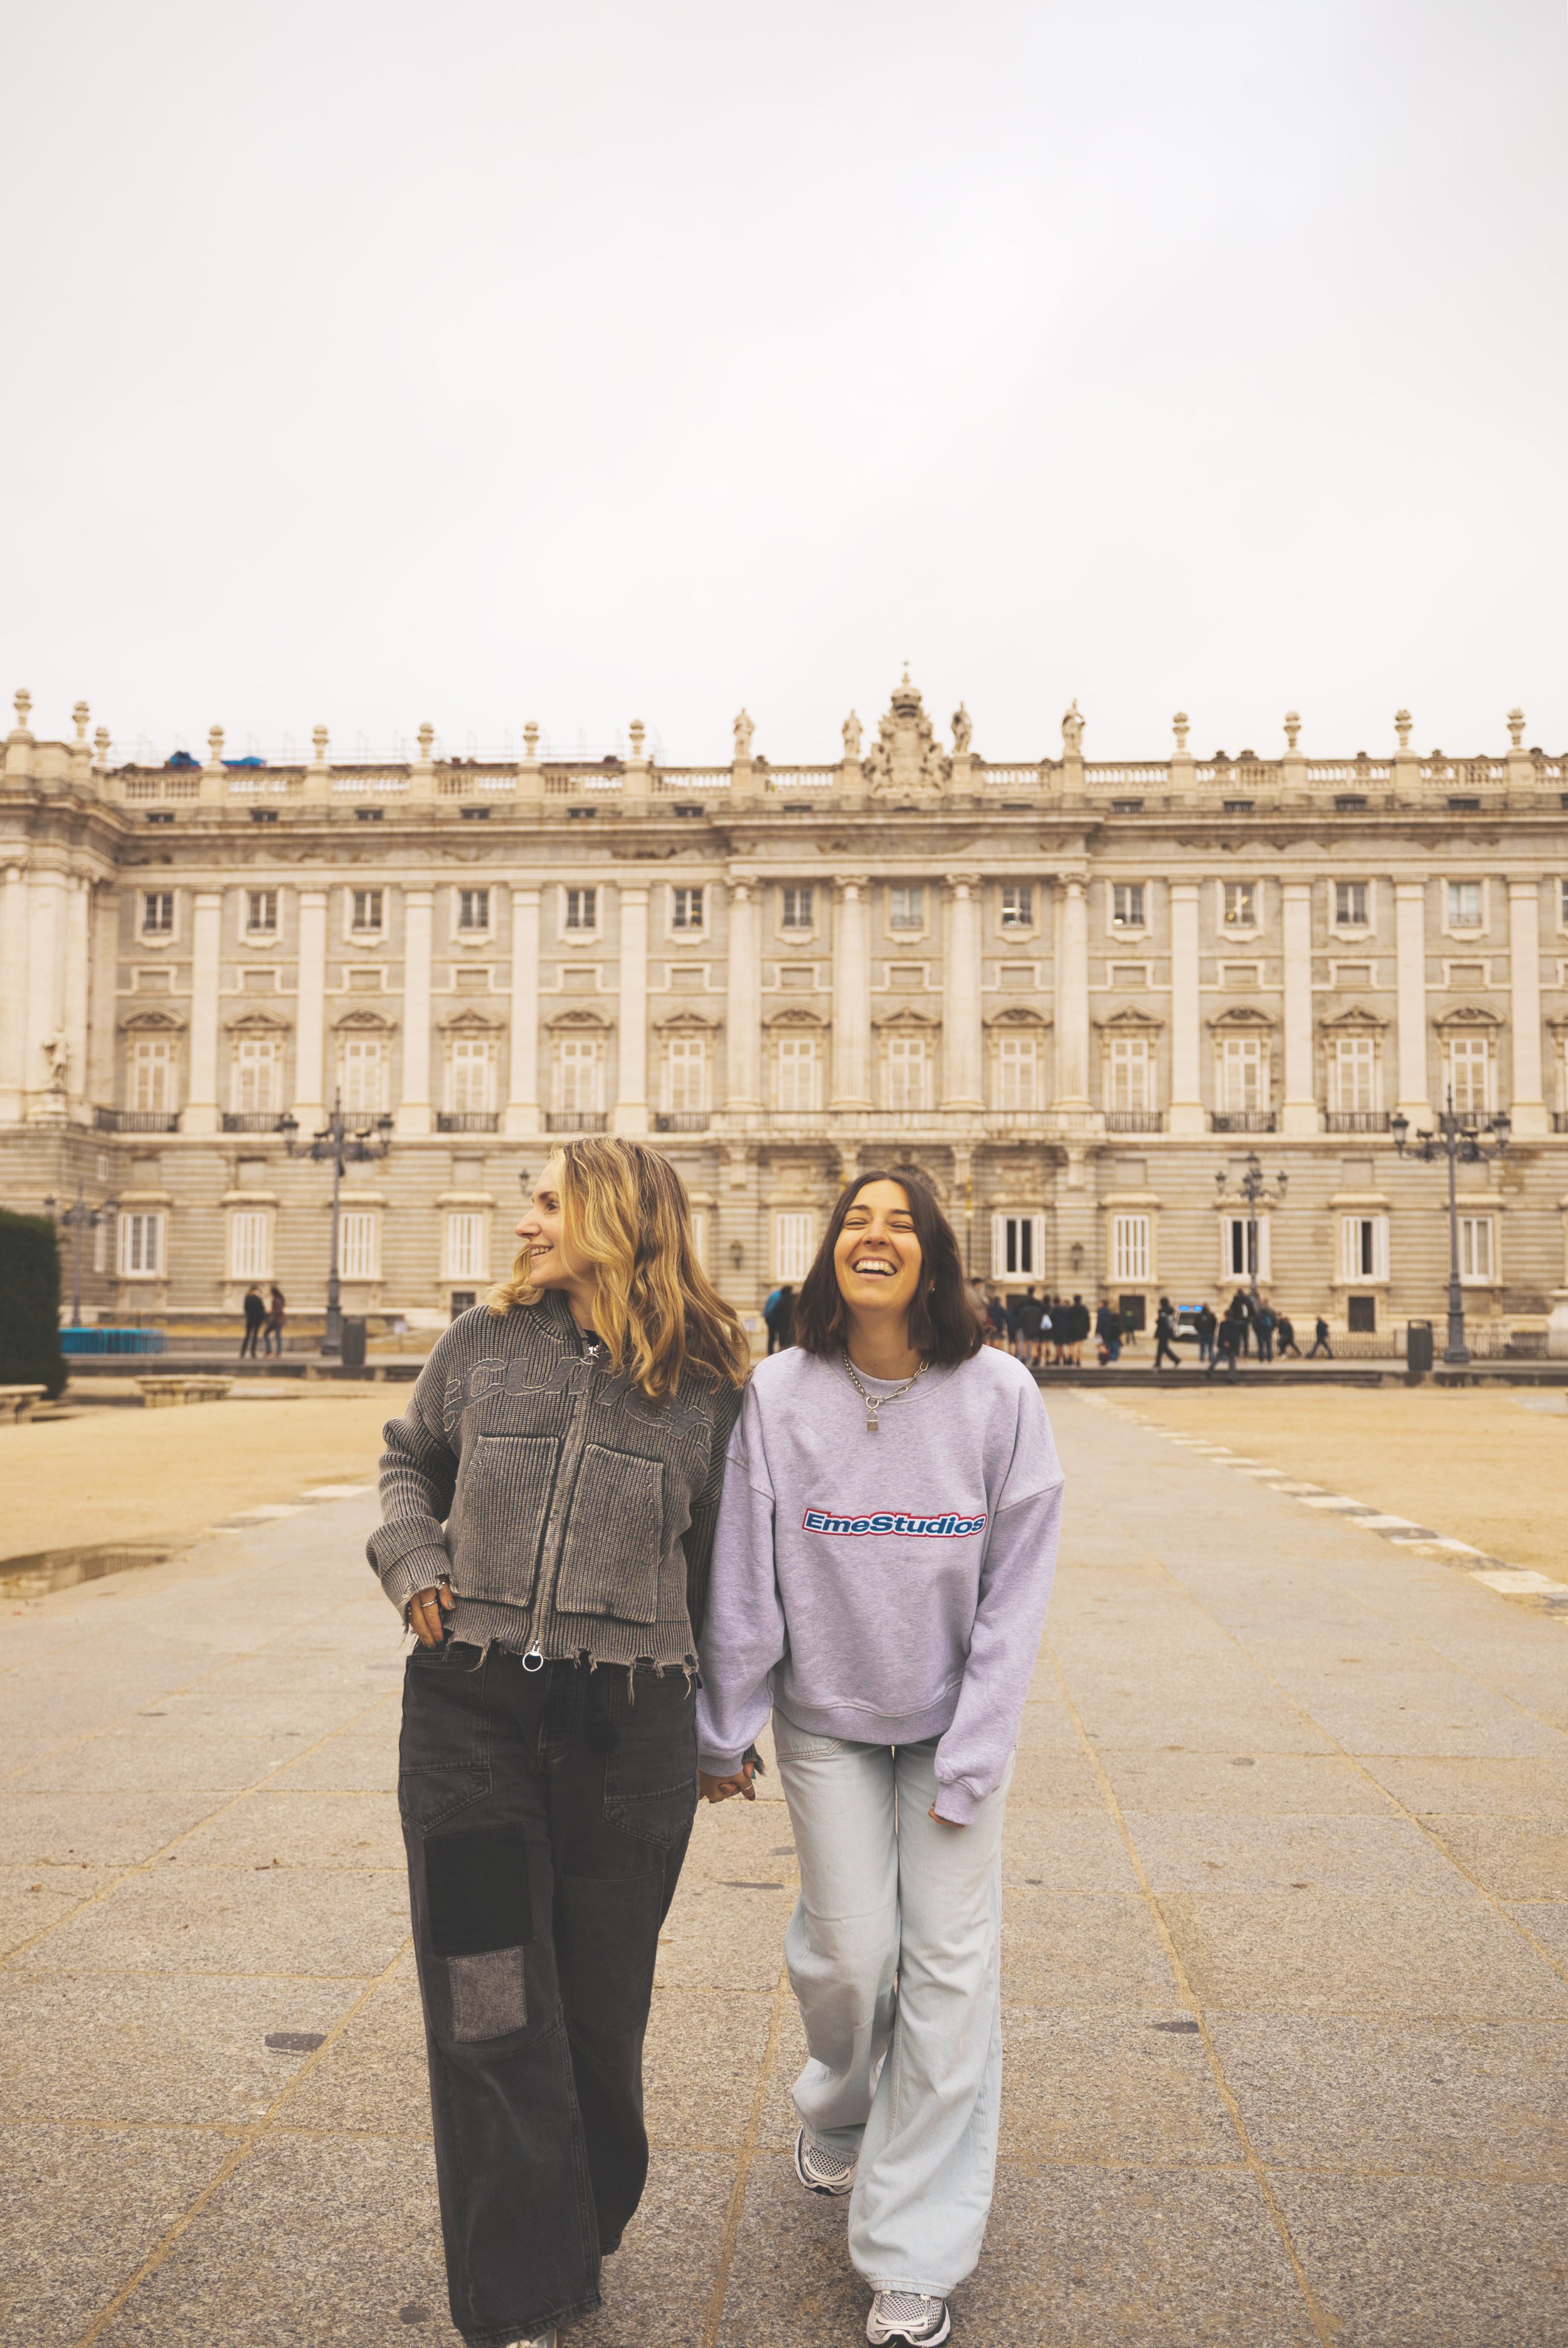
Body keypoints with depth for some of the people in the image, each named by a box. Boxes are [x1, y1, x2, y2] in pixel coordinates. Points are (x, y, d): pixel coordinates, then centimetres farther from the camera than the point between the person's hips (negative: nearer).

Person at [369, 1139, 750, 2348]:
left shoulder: (706, 1385, 0)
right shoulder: (484, 1341, 6)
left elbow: (721, 1564, 7)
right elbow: (409, 1462, 22)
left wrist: (721, 1727, 11)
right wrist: (416, 1563, 3)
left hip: (630, 1726, -1)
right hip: (470, 1712, 2)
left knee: (600, 1999, 12)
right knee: (488, 2004, 3)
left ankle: (581, 2236, 38)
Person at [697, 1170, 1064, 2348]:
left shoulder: (999, 1395, -13)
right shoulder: (779, 1395, -12)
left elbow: (1016, 1588, -9)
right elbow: (743, 1578, -6)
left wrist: (973, 1756, -10)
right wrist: (725, 1733, 0)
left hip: (954, 1719, 0)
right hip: (827, 1719, 0)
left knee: (950, 1966, 0)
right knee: (851, 1954, 3)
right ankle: (836, 2115, 40)